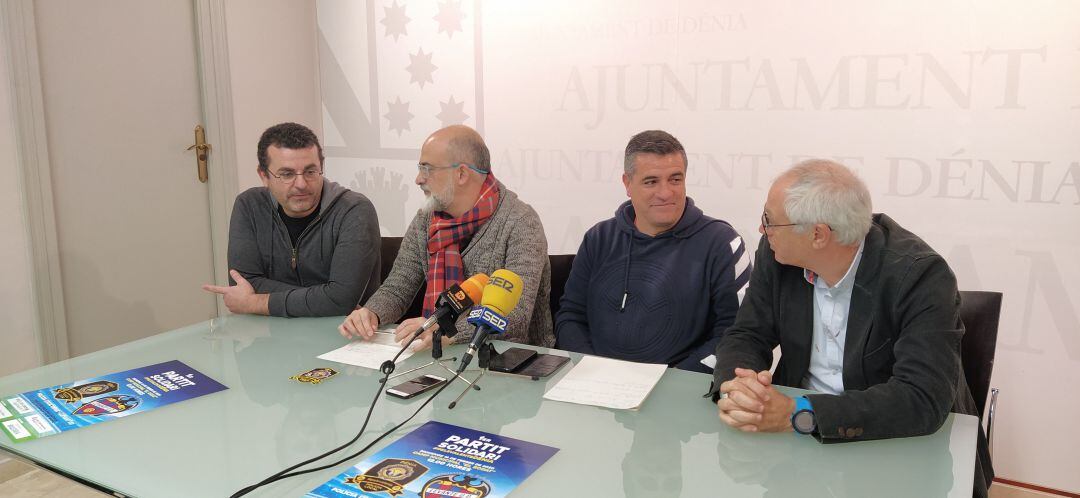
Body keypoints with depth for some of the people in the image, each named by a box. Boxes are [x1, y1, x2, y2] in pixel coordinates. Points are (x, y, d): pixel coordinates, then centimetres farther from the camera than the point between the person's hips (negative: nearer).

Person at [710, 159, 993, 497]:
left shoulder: (920, 276, -21)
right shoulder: (778, 257, -7)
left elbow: (923, 399, -27)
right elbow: (746, 336, -1)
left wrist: (798, 414, -35)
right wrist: (735, 387, -25)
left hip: (900, 445, -3)